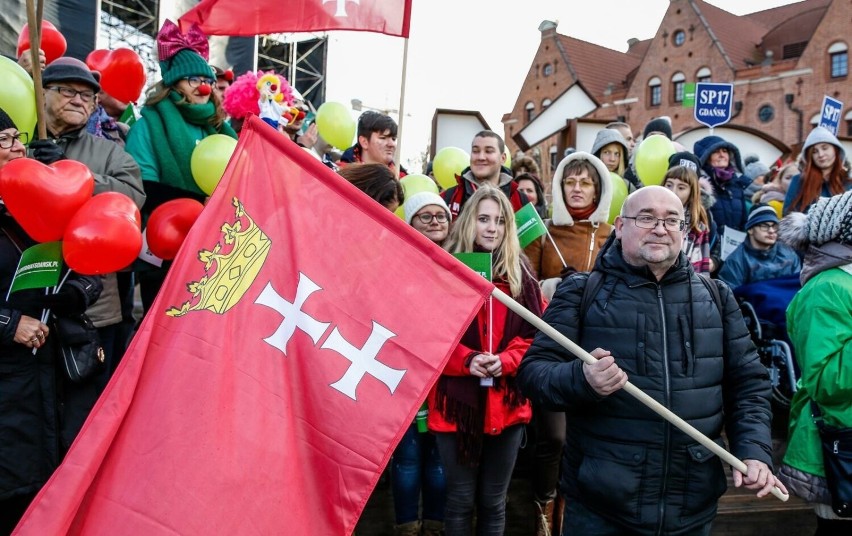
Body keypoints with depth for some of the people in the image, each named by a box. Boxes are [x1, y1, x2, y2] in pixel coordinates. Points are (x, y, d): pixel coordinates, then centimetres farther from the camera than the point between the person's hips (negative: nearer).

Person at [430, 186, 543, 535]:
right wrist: (467, 360, -20)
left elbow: (533, 334, 3)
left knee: (494, 501, 15)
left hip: (507, 403, 3)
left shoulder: (520, 274, 6)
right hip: (457, 401, -2)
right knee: (461, 499, 11)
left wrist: (503, 361, -15)